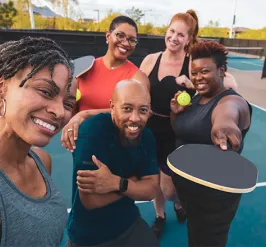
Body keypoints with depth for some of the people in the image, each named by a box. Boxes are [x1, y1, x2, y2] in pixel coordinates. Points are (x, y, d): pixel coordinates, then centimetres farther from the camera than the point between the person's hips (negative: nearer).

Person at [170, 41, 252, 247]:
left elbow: (228, 110, -47)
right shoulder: (196, 99, 3)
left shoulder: (231, 100, -21)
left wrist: (223, 120, -71)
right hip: (186, 187, 7)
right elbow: (181, 133, 13)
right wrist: (176, 113, -8)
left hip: (214, 195, -7)